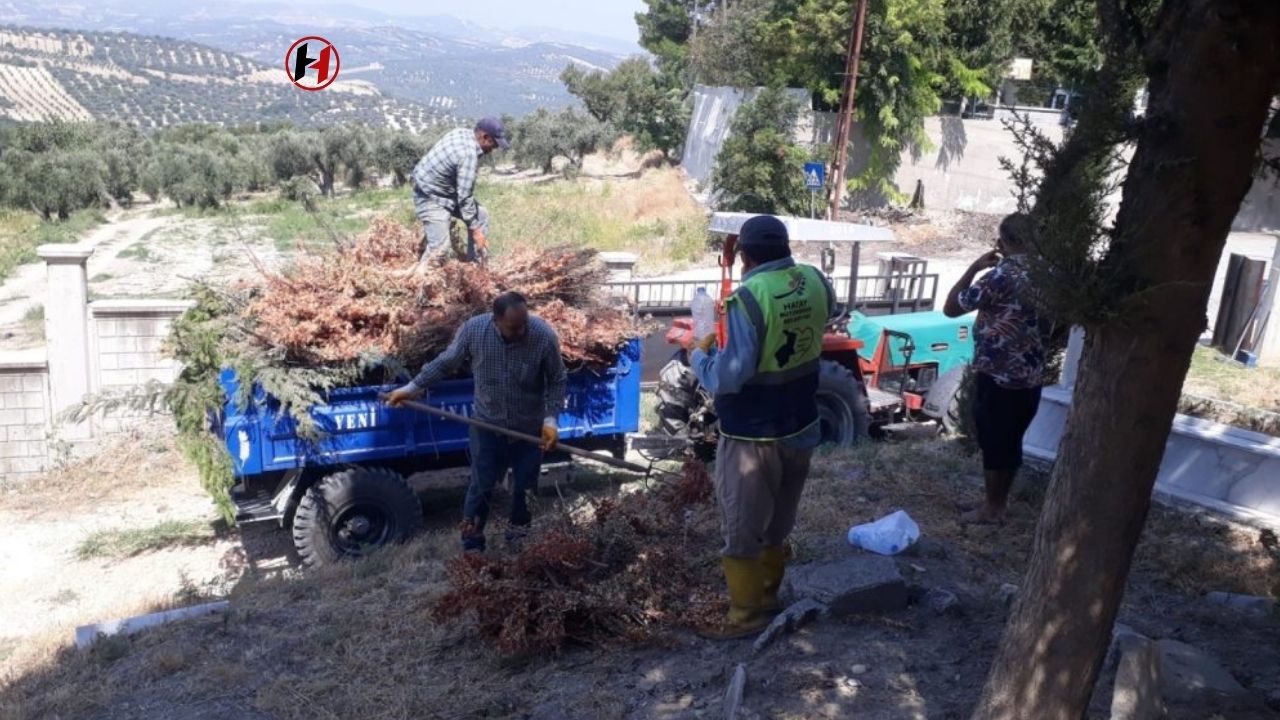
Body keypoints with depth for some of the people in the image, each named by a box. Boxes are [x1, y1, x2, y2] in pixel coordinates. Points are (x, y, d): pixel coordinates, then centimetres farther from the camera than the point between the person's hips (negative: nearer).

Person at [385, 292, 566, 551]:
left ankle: (518, 543, 34)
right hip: (487, 424, 0)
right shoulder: (473, 329, -20)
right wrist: (413, 388, -1)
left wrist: (551, 418, -18)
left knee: (525, 489, 12)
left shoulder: (544, 335, -23)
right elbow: (446, 363, -2)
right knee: (481, 488, 6)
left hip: (530, 427, 0)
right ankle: (471, 551, 23)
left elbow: (557, 381, -9)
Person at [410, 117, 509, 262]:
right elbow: (465, 196, -27)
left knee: (481, 216, 10)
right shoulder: (469, 154, -29)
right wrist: (475, 231, -20)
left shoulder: (463, 133, -2)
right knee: (440, 246, -16)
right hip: (431, 198, -10)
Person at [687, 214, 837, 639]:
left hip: (753, 436, -7)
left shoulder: (749, 298, -25)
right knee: (779, 521, 22)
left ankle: (747, 614, 20)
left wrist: (699, 356, -9)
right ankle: (768, 594, 38)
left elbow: (729, 377, -27)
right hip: (800, 427, 7)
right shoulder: (816, 282, -3)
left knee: (742, 530, 8)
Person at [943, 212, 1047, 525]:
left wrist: (974, 268, -3)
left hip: (997, 375, -7)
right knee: (1010, 441, 16)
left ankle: (991, 509, 14)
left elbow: (951, 308, -11)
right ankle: (1000, 503, 26)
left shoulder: (1001, 275, -17)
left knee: (993, 442, 4)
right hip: (1031, 376, 7)